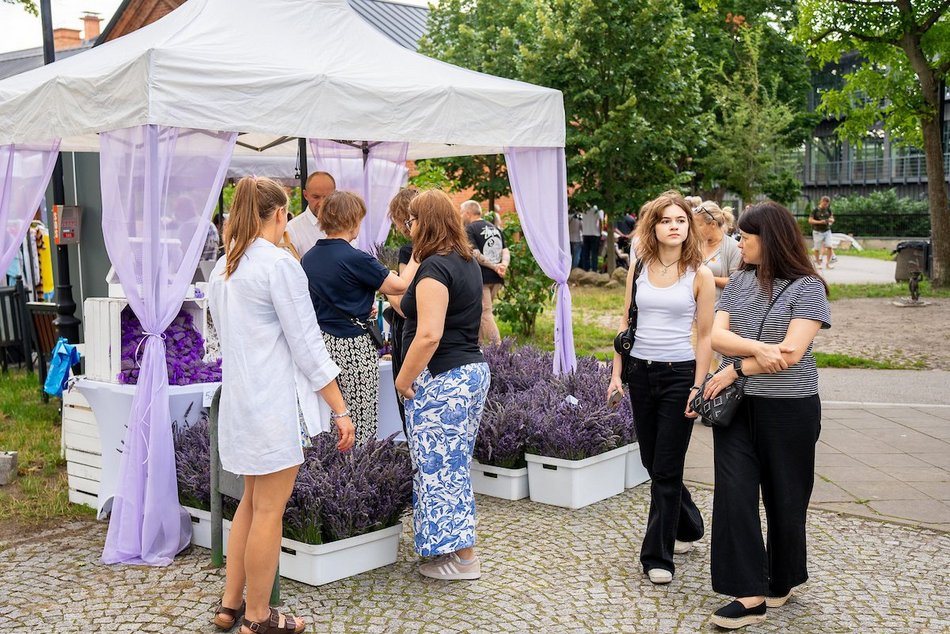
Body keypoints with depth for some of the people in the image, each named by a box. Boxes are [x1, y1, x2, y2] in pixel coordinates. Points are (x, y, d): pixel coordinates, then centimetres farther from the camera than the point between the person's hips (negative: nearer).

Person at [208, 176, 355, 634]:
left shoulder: (223, 267, 11)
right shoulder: (280, 265, -15)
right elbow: (307, 345, -15)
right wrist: (340, 410, -12)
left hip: (239, 396, 9)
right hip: (274, 400, -9)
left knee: (252, 502, 19)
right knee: (268, 510, 2)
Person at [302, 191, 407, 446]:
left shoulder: (308, 258, 8)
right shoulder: (355, 258, -14)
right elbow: (400, 286, -8)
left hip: (321, 343, 7)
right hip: (353, 348, -7)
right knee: (361, 425, 1)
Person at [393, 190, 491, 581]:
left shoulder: (433, 267, -17)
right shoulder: (467, 263, 12)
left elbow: (428, 334, -24)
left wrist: (403, 380, -15)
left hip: (442, 378, -10)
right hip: (473, 369, 10)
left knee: (438, 465, -1)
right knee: (455, 465, 17)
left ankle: (462, 559, 6)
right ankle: (460, 546, 27)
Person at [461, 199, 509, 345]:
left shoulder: (469, 229, -7)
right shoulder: (495, 228, 17)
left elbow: (475, 255, -18)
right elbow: (505, 251, 8)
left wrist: (493, 266, -13)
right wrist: (504, 264, -9)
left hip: (481, 277, -8)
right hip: (496, 278, 8)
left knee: (485, 313, -5)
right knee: (481, 311, 18)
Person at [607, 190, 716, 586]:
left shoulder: (699, 275, -5)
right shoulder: (639, 267, 5)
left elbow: (704, 336, -4)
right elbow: (626, 322, 9)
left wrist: (698, 387, -10)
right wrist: (617, 372, 4)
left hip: (679, 374, -4)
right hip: (641, 372, 4)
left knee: (666, 468, -2)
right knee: (651, 462, 14)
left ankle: (658, 556, 8)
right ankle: (688, 526, 38)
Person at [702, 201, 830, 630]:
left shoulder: (806, 287, -8)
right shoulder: (739, 281, 7)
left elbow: (791, 354, -18)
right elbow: (716, 336, -3)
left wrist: (735, 369, -15)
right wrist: (757, 348, -21)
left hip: (788, 409, -4)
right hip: (736, 406, 4)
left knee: (784, 498, 9)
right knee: (734, 494, -4)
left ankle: (781, 582, 30)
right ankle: (749, 595, 0)